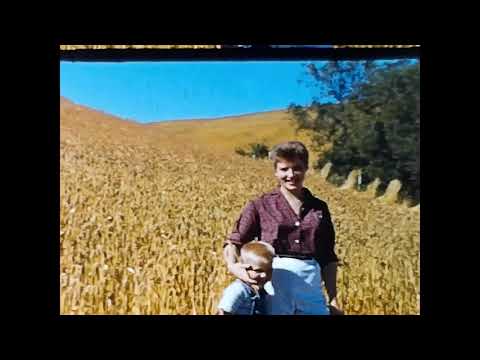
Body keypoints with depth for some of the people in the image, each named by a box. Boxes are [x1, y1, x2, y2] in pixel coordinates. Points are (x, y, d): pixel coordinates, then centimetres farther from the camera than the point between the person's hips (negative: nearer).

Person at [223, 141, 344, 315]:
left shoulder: (319, 208, 10)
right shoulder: (260, 206, 2)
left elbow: (328, 258, 13)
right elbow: (233, 242, -3)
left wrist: (333, 299, 11)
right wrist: (233, 266, -23)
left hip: (311, 288, 3)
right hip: (276, 284, -2)